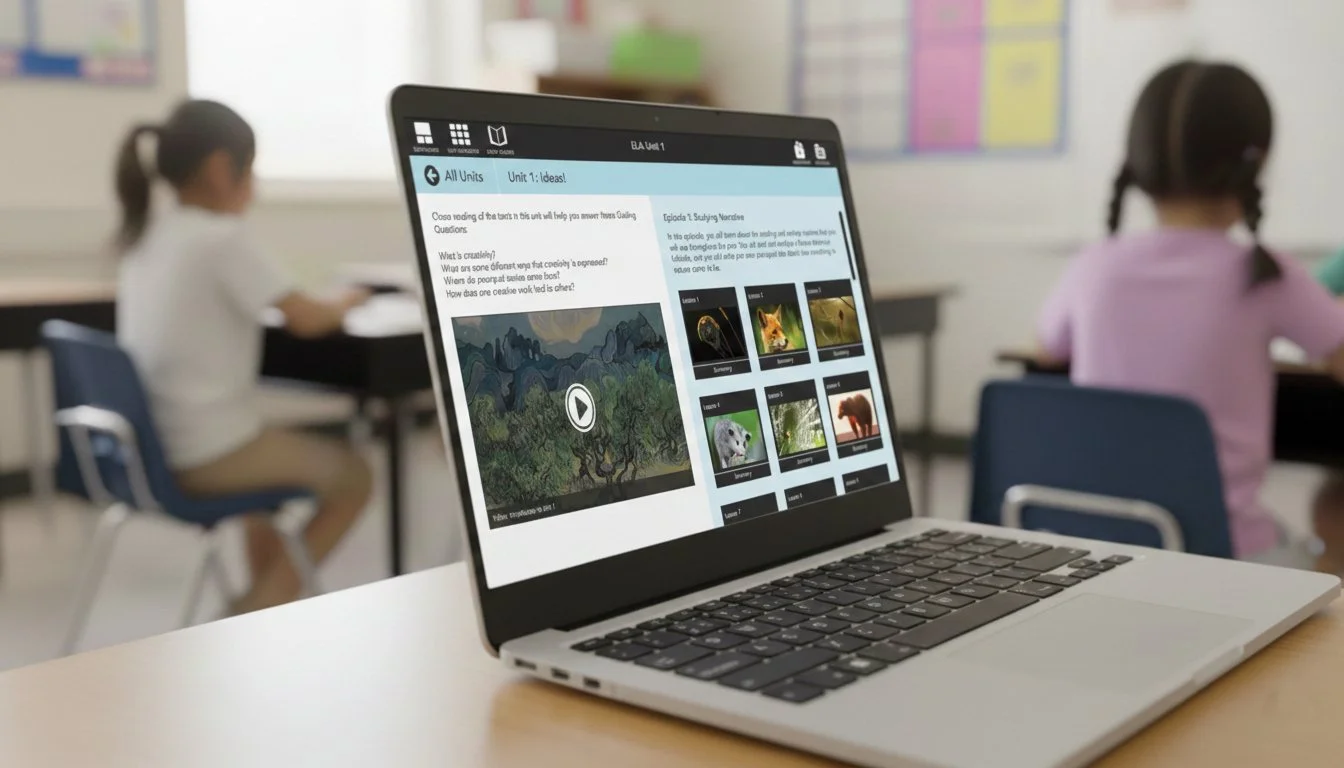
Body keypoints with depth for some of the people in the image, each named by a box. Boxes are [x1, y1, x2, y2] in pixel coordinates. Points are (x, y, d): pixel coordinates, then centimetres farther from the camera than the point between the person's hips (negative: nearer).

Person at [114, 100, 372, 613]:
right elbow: (305, 321, -15)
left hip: (150, 445, 9)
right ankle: (263, 605, 7)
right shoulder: (223, 237, -16)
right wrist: (343, 304, 4)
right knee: (352, 475, 10)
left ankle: (263, 596, 37)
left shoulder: (143, 236, 8)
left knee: (273, 443, 35)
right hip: (207, 453, -8)